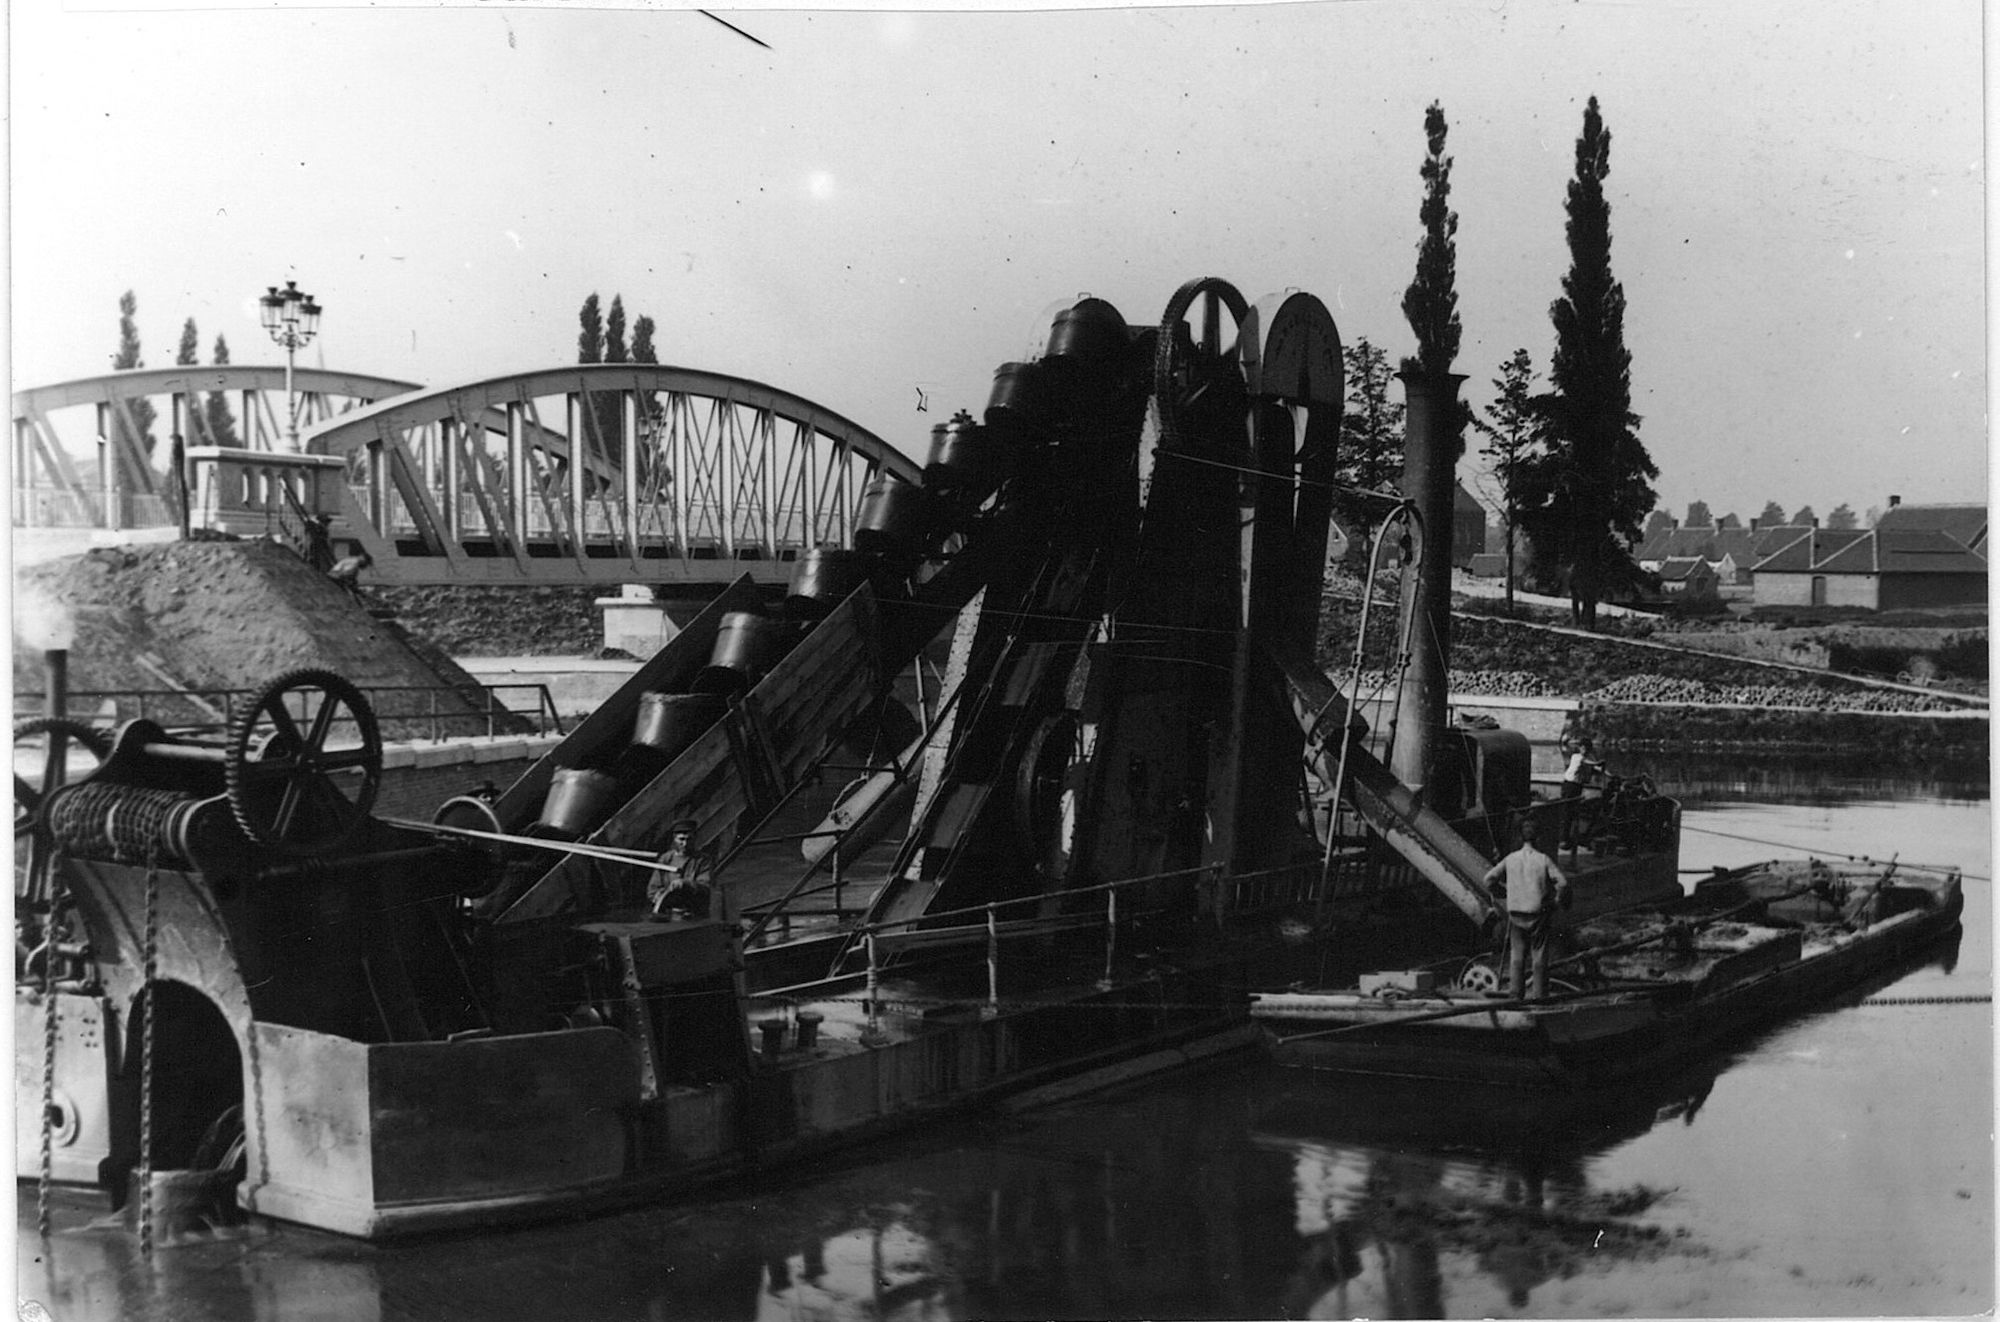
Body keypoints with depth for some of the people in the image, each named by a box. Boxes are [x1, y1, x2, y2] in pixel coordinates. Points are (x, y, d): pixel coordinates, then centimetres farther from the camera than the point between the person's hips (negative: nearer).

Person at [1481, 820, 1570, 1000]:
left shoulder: (1510, 859, 0)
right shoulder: (1543, 859, -7)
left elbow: (1489, 879, 1)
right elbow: (1562, 882, -13)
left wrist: (1503, 894, 15)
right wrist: (1560, 900, 5)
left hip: (1515, 912, 2)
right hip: (1538, 912, -2)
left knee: (1516, 953, 10)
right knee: (1539, 953, 6)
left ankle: (1515, 991, 6)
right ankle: (1539, 993, 7)